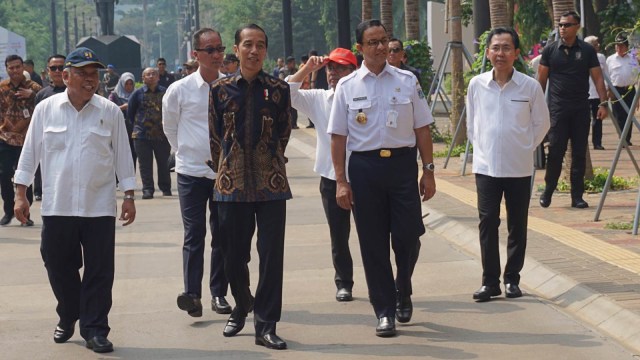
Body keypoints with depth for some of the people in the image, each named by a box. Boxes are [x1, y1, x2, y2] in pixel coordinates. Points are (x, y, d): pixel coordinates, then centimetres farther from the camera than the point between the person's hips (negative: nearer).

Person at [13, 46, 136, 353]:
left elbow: (122, 156, 7)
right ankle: (68, 317, 32)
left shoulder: (110, 112, 2)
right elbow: (30, 153, 6)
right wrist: (20, 194, 4)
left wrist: (129, 196, 5)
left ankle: (95, 330, 9)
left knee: (99, 271, 0)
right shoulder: (46, 109, 2)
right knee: (58, 266, 10)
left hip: (99, 207, 0)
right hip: (56, 207, 1)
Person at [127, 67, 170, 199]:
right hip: (142, 135, 0)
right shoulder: (138, 93, 3)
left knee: (163, 163, 6)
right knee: (145, 164, -1)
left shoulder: (165, 93, 4)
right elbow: (130, 112, 12)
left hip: (162, 135, 0)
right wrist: (138, 125, 10)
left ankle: (165, 189, 17)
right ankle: (147, 189, 3)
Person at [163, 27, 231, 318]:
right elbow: (169, 127, 11)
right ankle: (192, 294, -11)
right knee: (194, 234, -7)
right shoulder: (179, 90, -4)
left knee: (222, 235, 8)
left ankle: (219, 293, 16)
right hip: (191, 172, -2)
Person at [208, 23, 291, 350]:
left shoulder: (279, 90, 3)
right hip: (232, 184, 1)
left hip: (271, 184, 0)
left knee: (271, 255, -3)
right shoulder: (220, 89, 4)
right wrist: (225, 169, 11)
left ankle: (265, 326, 5)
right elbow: (215, 136, 10)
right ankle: (242, 308, 35)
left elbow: (283, 135, 11)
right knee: (233, 256, 7)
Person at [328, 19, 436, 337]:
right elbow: (338, 136, 3)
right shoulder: (347, 86, 2)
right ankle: (385, 311, 16)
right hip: (365, 166, 0)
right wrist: (341, 180, -1)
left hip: (402, 163, 0)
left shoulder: (407, 81, 4)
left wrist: (429, 171, 4)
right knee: (373, 242, 4)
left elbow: (422, 129, 7)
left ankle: (403, 292, 28)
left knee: (408, 236, -1)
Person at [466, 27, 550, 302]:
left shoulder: (530, 86, -6)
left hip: (519, 168, 0)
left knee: (517, 225, 7)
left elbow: (541, 123, 6)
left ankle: (512, 279, 19)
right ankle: (490, 281, 7)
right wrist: (481, 147, 6)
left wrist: (526, 147, 3)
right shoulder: (476, 85, -2)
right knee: (487, 223, -1)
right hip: (485, 166, 1)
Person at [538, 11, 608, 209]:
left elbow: (597, 78, 2)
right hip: (557, 108, -1)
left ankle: (577, 196, 8)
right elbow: (542, 79, 7)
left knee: (579, 153, 2)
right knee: (555, 151, -4)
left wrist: (603, 103, -9)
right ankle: (548, 191, 11)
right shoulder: (550, 49, 3)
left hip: (581, 109, 1)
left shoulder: (587, 50, 4)